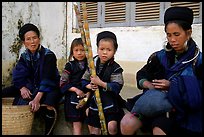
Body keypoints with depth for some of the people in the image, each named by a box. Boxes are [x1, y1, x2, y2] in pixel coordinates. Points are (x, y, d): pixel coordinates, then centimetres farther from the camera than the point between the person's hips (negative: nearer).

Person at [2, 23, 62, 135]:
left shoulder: (48, 55, -15)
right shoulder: (24, 56, 4)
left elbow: (47, 79, -24)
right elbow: (18, 75, -5)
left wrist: (37, 99, -36)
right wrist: (22, 88, -27)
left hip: (49, 87, -6)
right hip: (30, 86, 6)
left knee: (48, 106, -37)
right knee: (4, 93, -8)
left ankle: (48, 132, -11)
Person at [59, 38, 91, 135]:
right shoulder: (70, 66, 4)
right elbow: (63, 83, 0)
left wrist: (88, 93, -13)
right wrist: (76, 90, -11)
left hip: (87, 96, 1)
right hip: (73, 97, -1)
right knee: (77, 123, -5)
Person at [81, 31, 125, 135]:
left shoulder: (115, 68, -12)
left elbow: (117, 87, -20)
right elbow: (84, 80, 7)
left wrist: (101, 83, -26)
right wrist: (89, 86, -14)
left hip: (109, 104, -4)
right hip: (94, 102, 4)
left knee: (112, 127, -18)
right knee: (93, 130, 15)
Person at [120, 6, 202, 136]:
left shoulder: (198, 60, -4)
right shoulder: (160, 57, 6)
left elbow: (199, 94, -8)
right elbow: (141, 76, 12)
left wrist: (173, 86, -17)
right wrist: (151, 86, -10)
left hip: (181, 109, -3)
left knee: (158, 129, -30)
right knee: (127, 124, -19)